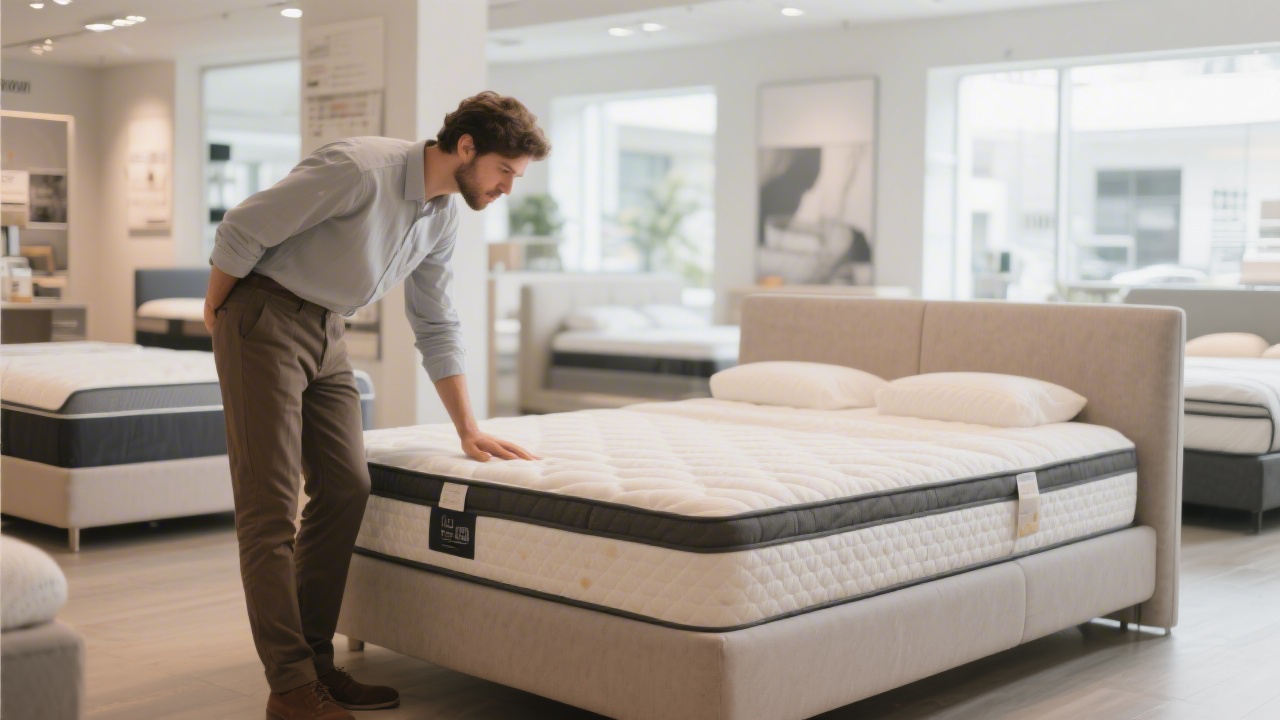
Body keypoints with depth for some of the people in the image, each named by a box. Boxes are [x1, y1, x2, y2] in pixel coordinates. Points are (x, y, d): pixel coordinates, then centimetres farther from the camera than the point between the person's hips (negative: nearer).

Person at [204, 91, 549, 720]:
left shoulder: (443, 217, 4)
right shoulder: (360, 169, -23)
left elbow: (435, 327, 13)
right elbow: (241, 231, -17)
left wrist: (468, 430, 10)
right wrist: (216, 313, -1)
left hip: (326, 332, 8)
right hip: (265, 320, -8)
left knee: (346, 490, 4)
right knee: (270, 505, -8)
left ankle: (316, 662, 13)